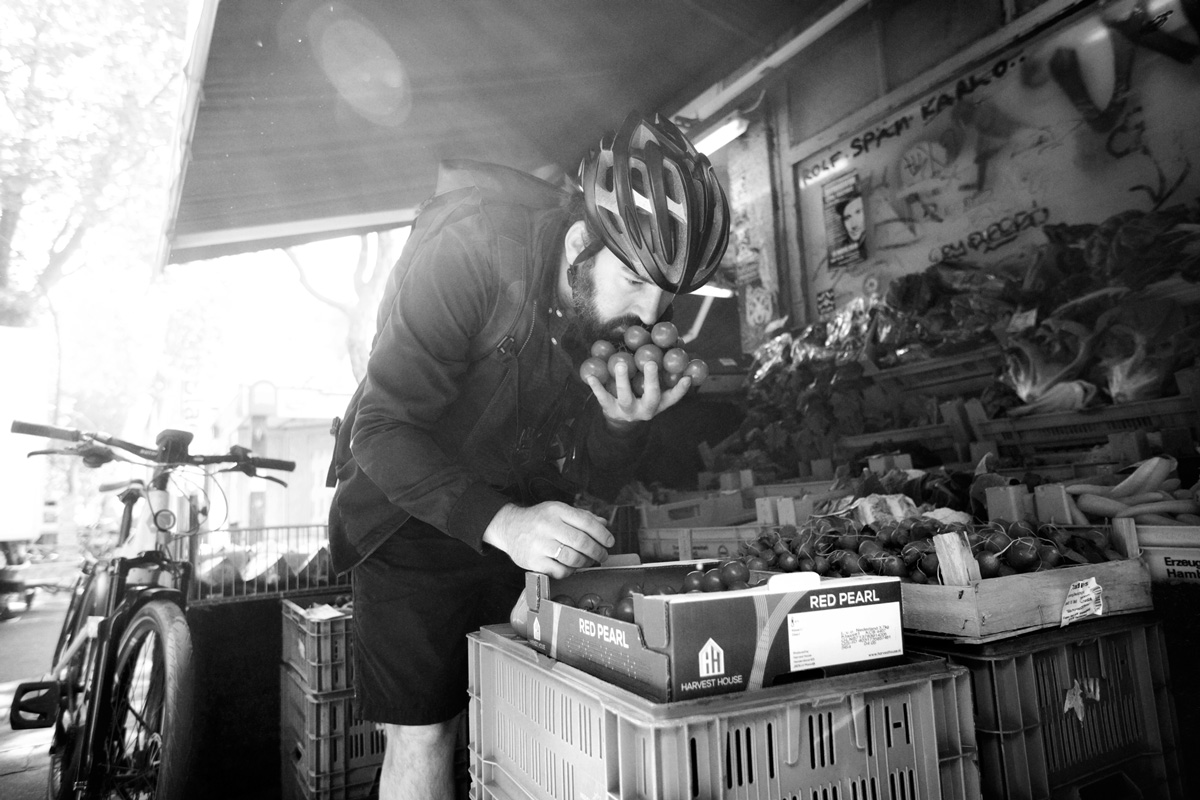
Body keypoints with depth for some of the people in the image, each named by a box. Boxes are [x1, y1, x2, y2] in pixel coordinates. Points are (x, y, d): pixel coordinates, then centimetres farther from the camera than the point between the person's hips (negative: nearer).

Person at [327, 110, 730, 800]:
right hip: (410, 507, -4)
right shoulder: (471, 248, -26)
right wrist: (499, 522, -40)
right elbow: (382, 431, -28)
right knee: (422, 735, -3)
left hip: (528, 520, 5)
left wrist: (624, 424, -26)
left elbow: (597, 481, -4)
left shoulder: (639, 310, -10)